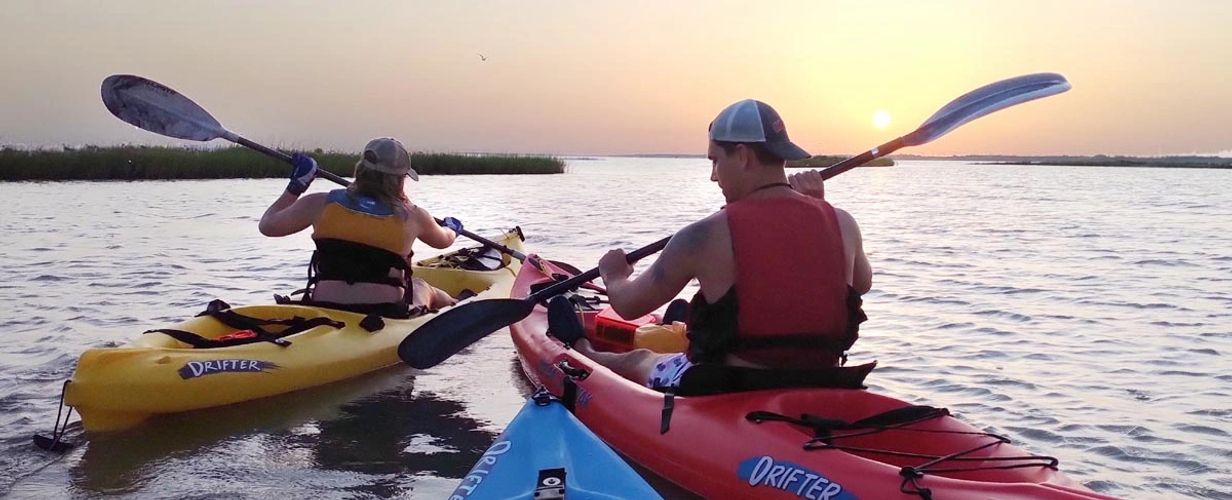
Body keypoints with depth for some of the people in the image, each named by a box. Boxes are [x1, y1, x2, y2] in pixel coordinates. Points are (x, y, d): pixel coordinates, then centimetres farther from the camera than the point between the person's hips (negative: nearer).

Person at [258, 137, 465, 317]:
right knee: (424, 288, 30)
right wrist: (452, 228, 45)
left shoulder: (322, 204, -1)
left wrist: (296, 185, 23)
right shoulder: (412, 216, -2)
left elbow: (267, 225, 11)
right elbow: (444, 240, 20)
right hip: (386, 316, -1)